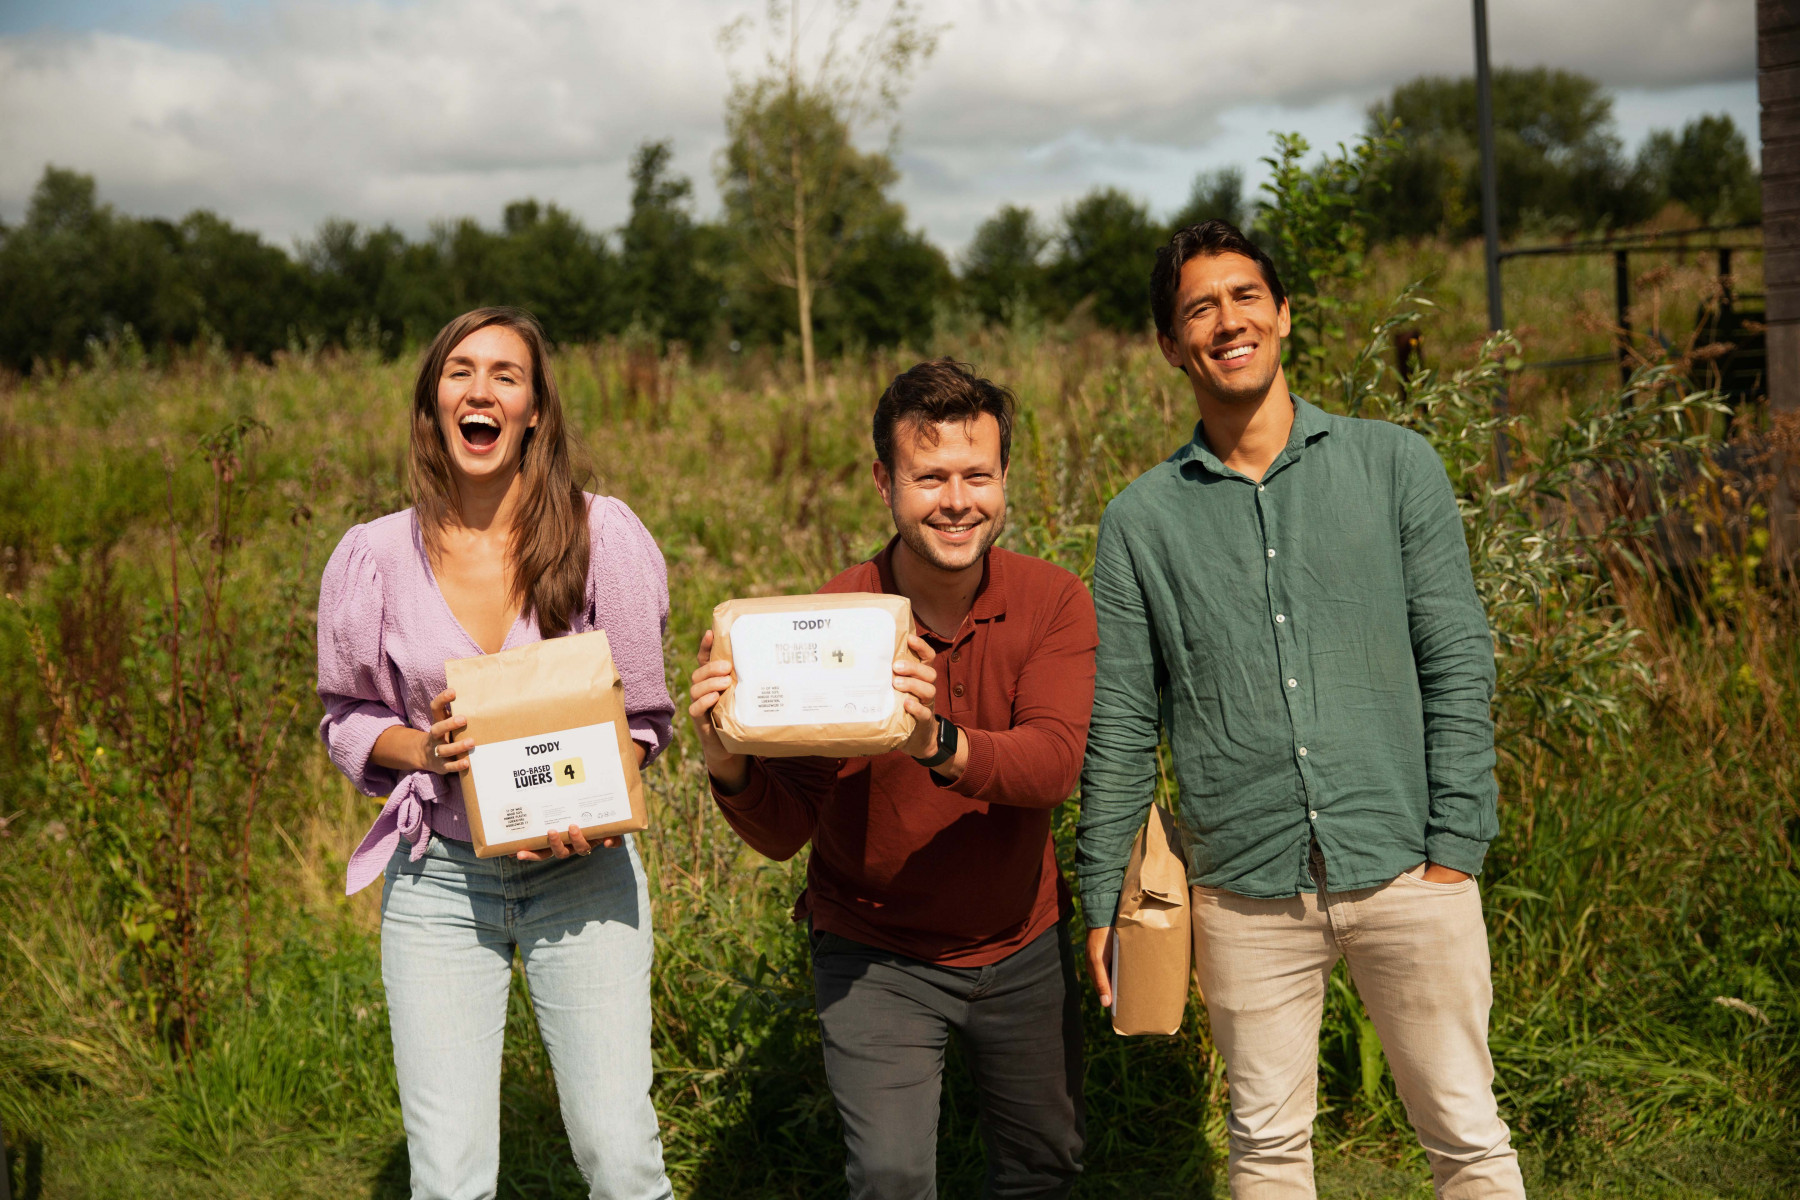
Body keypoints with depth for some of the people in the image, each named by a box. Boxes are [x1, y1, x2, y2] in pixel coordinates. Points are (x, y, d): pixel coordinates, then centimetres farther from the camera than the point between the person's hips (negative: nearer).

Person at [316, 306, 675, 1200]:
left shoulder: (600, 535, -6)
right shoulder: (375, 558, -4)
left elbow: (642, 715, 2)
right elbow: (346, 722, 8)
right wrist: (424, 748, -13)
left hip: (580, 870, 0)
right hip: (437, 878, 0)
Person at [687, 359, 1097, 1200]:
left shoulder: (1053, 603, -13)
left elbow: (1055, 764, -29)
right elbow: (784, 831, -17)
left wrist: (940, 745, -48)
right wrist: (728, 766, -38)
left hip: (1020, 947, 3)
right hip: (875, 954, -2)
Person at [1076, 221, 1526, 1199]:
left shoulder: (1395, 465, 3)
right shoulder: (1142, 520, 4)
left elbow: (1457, 662, 1)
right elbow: (1120, 728, 7)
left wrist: (1455, 848, -6)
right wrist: (1103, 901, 6)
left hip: (1405, 868, 0)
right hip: (1244, 890, 1)